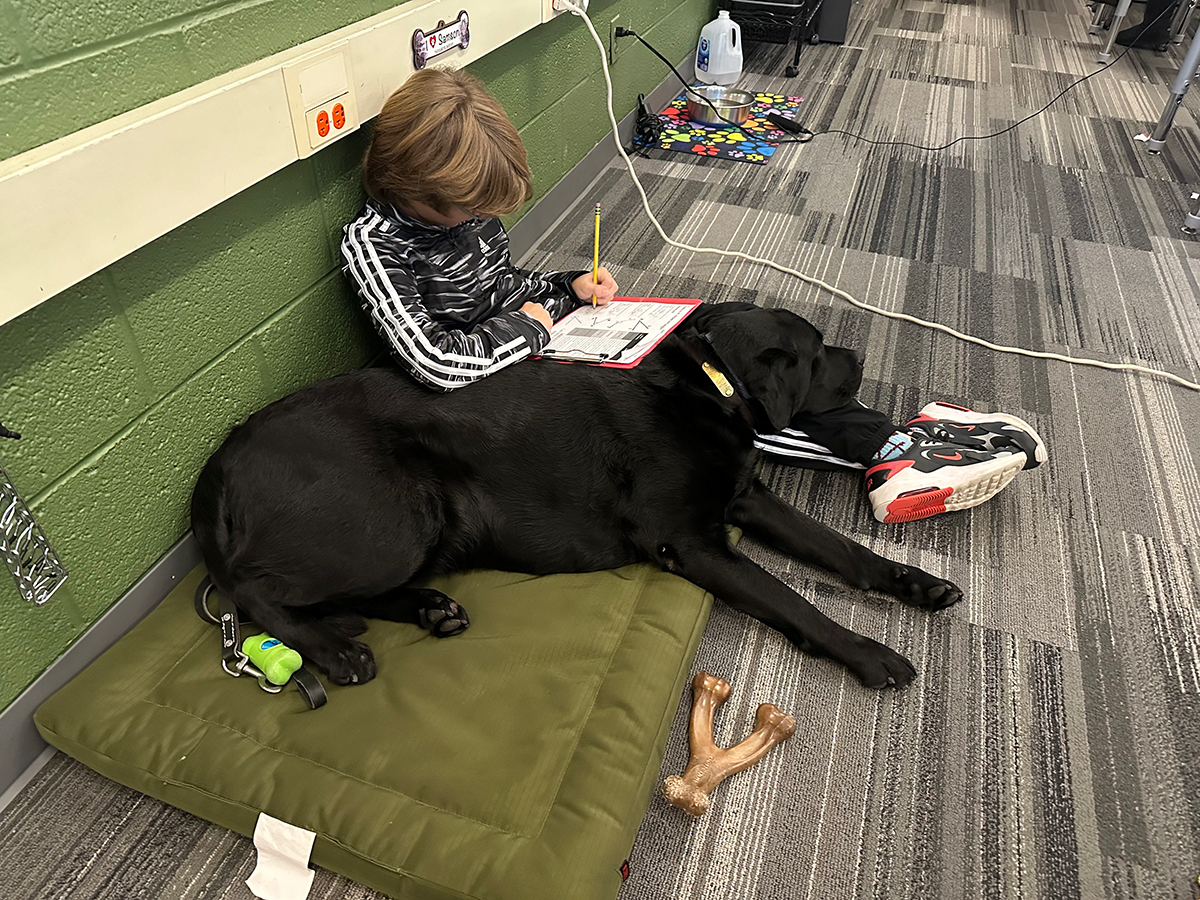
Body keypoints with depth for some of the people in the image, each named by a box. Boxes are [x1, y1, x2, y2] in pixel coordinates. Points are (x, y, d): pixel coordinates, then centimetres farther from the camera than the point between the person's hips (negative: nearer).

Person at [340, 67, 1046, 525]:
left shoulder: (459, 198, 4)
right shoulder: (374, 242, -18)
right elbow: (439, 362, -26)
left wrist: (568, 286, -1)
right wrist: (526, 324, -13)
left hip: (545, 341, 7)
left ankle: (890, 443, -8)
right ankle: (890, 455, -14)